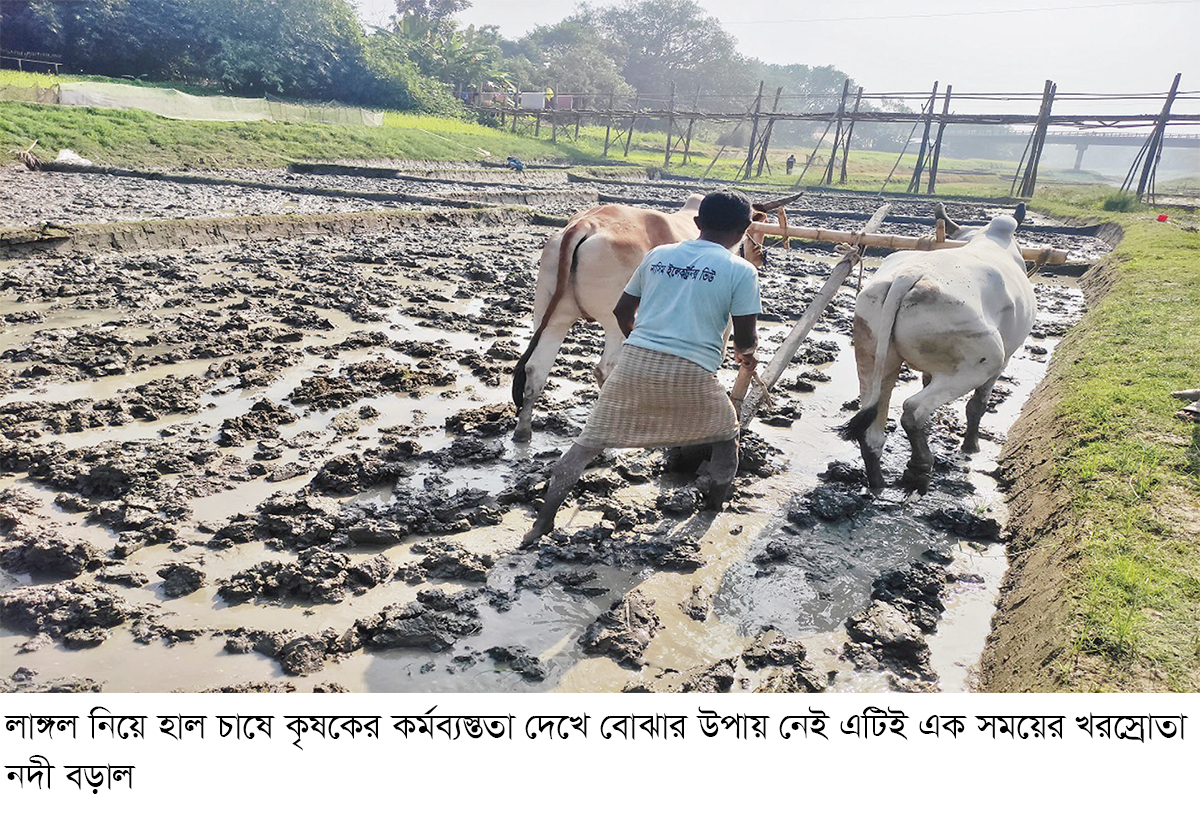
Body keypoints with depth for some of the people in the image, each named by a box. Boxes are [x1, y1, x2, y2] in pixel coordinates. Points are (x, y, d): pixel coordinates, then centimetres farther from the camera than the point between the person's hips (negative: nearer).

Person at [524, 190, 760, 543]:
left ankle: (544, 521, 11)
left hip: (634, 363, 3)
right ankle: (714, 511, 34)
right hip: (691, 374, -2)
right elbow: (746, 338, -1)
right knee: (726, 435, 27)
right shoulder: (741, 270, 1)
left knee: (589, 441, 13)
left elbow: (622, 310, 20)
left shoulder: (658, 254, 14)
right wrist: (744, 353, 24)